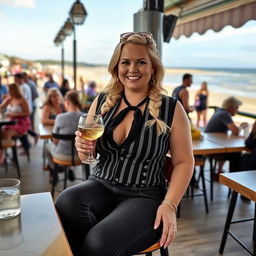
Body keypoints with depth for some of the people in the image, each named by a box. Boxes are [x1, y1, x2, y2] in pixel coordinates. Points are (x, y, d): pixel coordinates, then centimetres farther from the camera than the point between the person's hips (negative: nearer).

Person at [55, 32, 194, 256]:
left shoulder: (171, 109, -5)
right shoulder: (102, 102, 5)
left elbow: (184, 162, -1)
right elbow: (88, 154, 15)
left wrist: (169, 205, -13)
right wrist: (84, 149, -9)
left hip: (145, 196, -3)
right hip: (100, 186, 4)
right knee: (66, 202, -29)